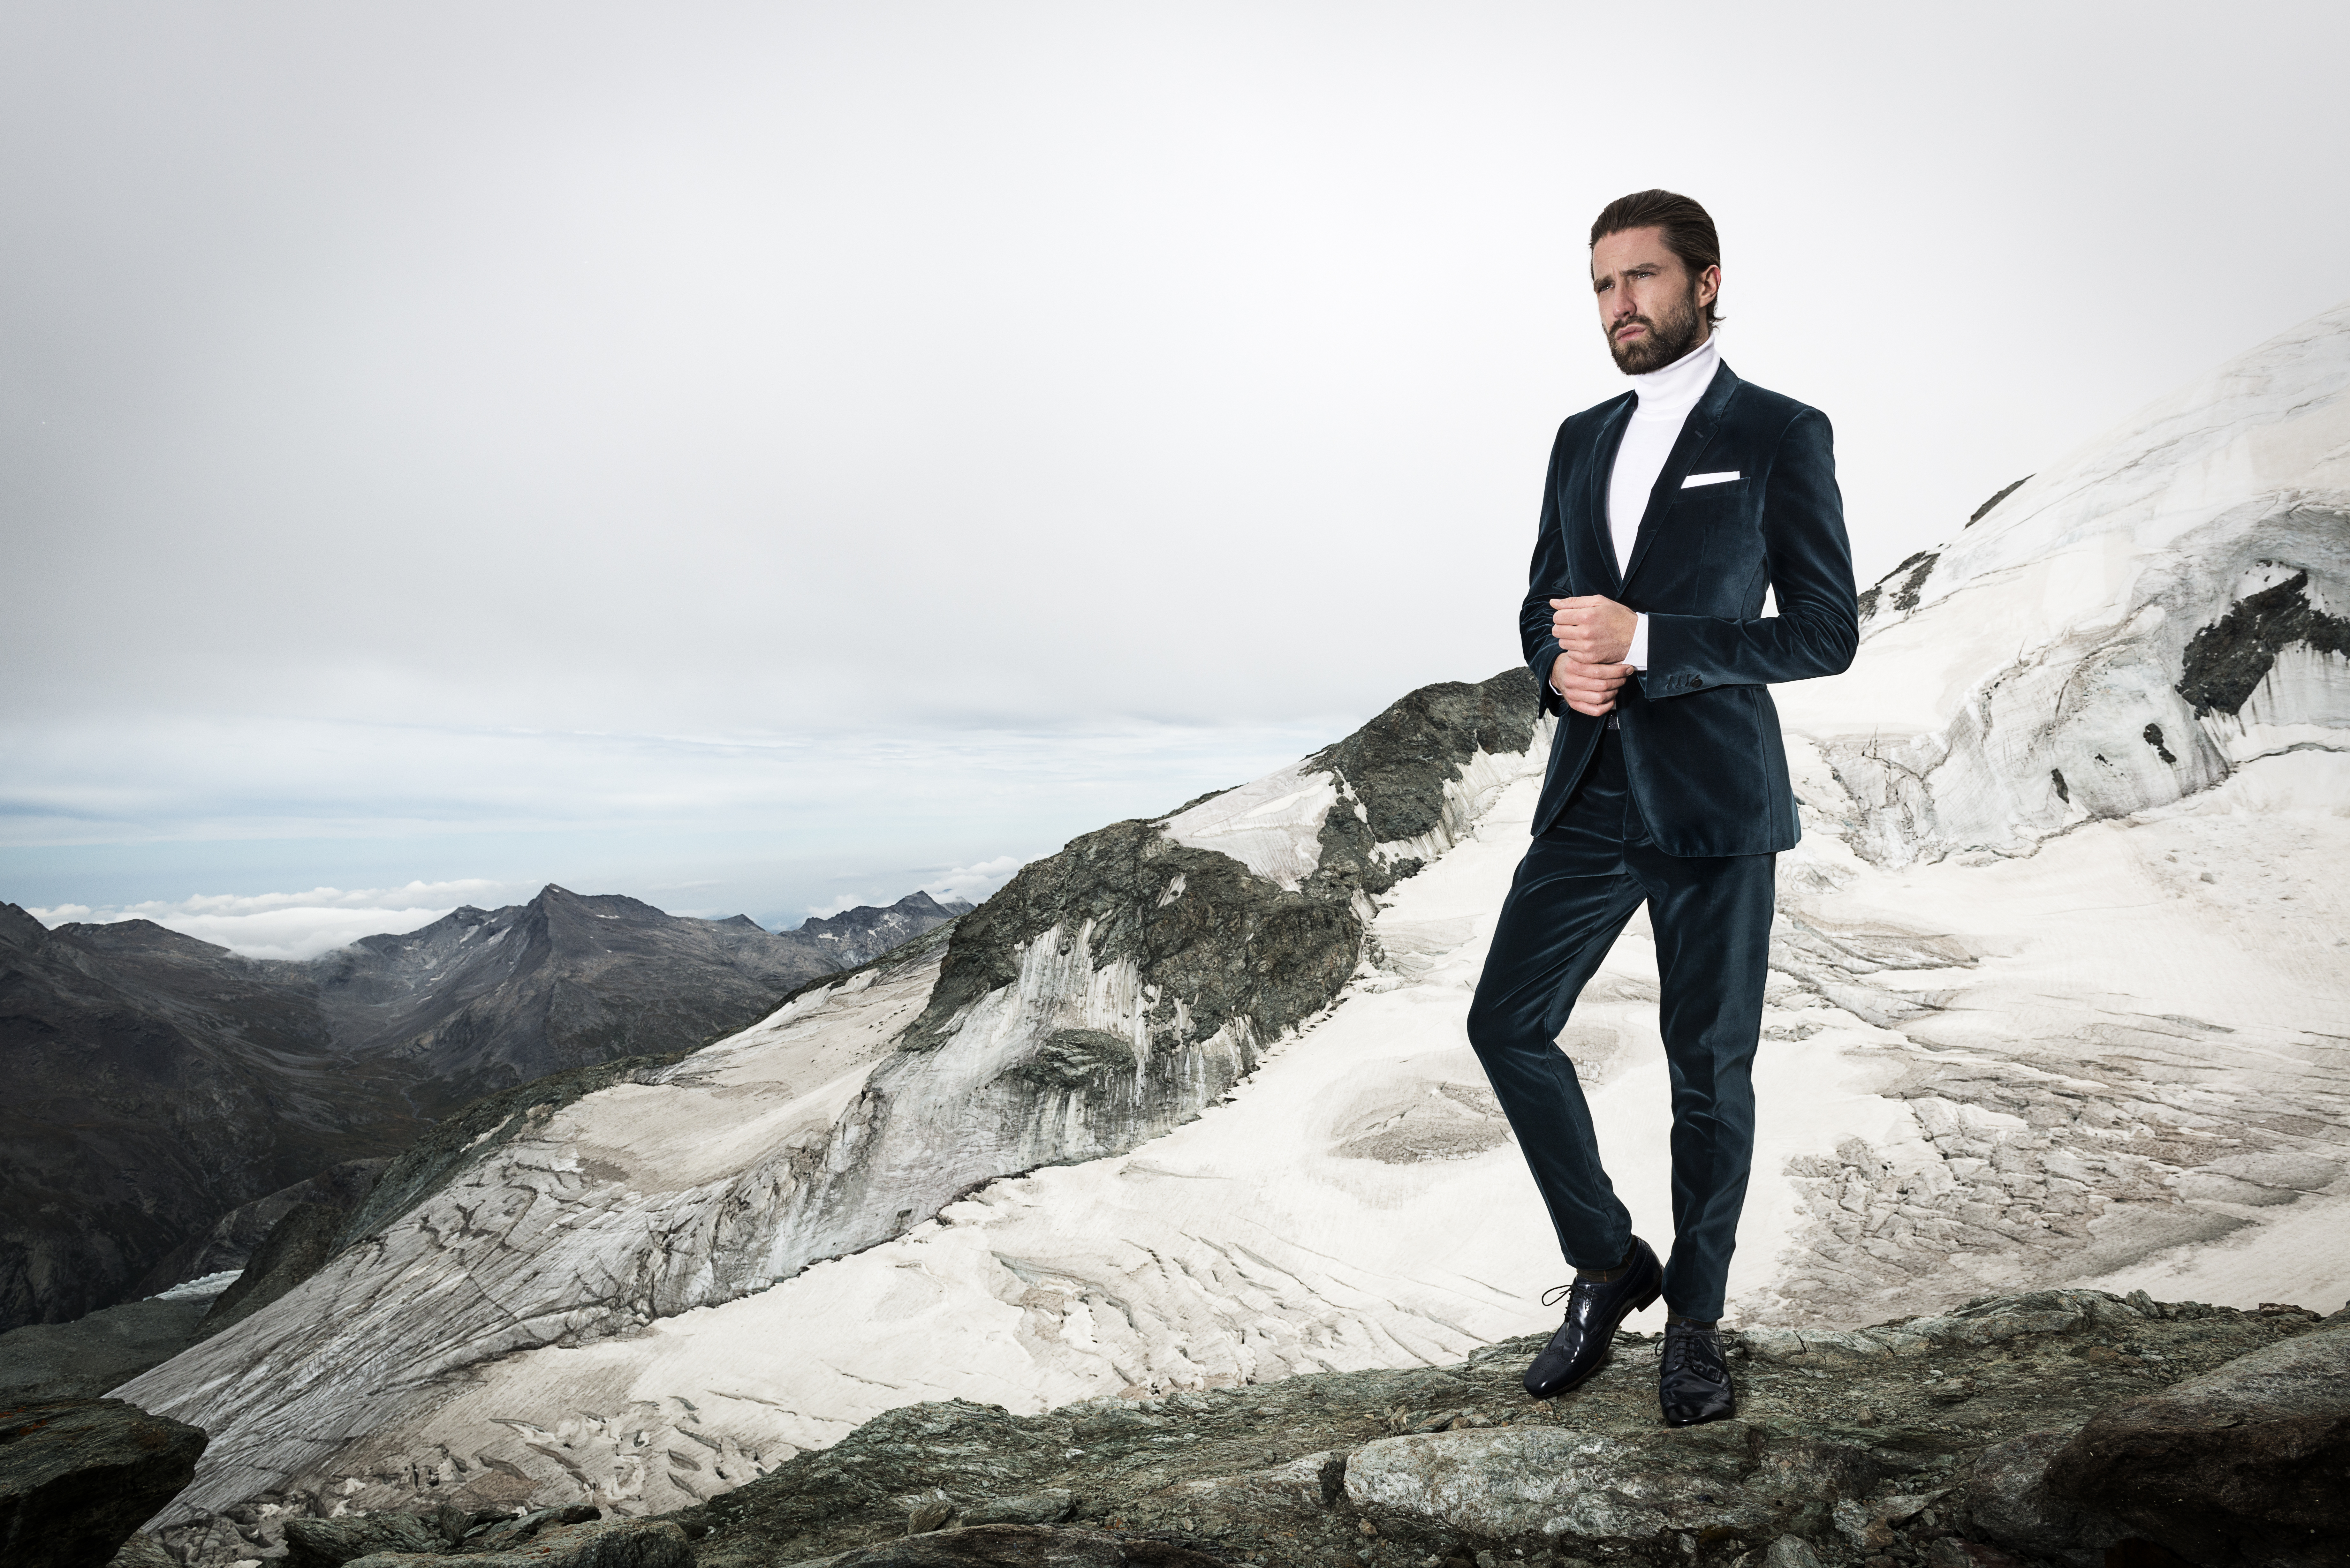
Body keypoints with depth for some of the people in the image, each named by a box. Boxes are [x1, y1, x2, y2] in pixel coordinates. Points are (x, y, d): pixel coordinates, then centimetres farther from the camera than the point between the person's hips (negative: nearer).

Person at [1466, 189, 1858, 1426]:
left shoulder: (1780, 434, -2)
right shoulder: (1582, 440, 15)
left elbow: (1826, 631, -7)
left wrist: (1644, 640, -17)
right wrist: (1561, 664, -5)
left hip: (1713, 802, -5)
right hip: (1593, 790, 5)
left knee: (1709, 1066, 4)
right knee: (1508, 1023, 1)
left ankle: (1694, 1318, 25)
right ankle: (1608, 1264, 22)